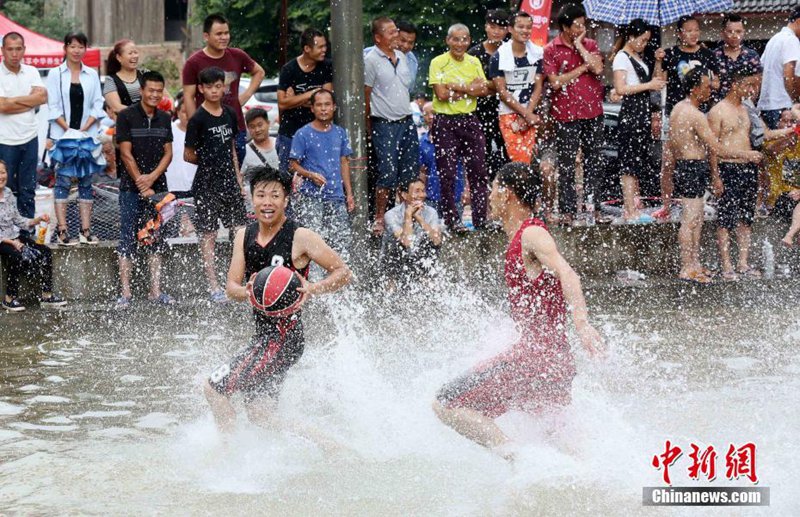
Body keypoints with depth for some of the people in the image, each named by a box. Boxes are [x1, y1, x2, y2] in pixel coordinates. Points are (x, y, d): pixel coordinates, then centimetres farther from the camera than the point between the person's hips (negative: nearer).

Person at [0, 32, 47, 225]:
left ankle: (28, 230, 17)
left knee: (28, 189, 10)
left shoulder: (31, 72, 7)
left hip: (29, 138, 5)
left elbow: (42, 97, -7)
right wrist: (29, 102, -9)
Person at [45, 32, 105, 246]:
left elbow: (98, 105, 5)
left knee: (86, 181, 4)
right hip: (62, 135, -3)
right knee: (63, 181, -4)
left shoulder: (92, 75, 9)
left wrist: (84, 129, -8)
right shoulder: (55, 74, 2)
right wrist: (69, 130, -12)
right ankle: (62, 230, -4)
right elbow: (53, 107, -3)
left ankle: (86, 230, 6)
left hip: (87, 135, 3)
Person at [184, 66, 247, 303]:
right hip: (207, 185, -5)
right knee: (208, 235, -1)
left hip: (230, 184, 5)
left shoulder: (229, 114, 9)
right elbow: (188, 155, -4)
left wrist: (239, 181, 14)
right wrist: (209, 162, 5)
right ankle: (214, 287, 1)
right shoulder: (198, 119, -9)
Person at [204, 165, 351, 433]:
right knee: (259, 415, 12)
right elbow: (231, 286, 5)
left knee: (214, 388, -10)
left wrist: (313, 289, -26)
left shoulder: (301, 238, -12)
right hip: (263, 332, 8)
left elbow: (344, 273, -7)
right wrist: (247, 292, -18)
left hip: (284, 335, -8)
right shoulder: (244, 235, 7)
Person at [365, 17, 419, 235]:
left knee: (410, 173, 7)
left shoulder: (401, 57, 12)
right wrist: (370, 125, -3)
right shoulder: (371, 60, -9)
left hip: (407, 121, 7)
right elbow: (366, 95, -6)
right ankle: (379, 219, 0)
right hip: (385, 125, -7)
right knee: (388, 174, -9)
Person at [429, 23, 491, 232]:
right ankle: (452, 221, 6)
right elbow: (441, 94, -15)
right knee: (447, 174, -2)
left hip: (469, 120, 4)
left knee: (478, 171, 3)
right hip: (445, 122, -4)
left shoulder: (474, 62, 11)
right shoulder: (438, 63, -4)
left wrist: (456, 87, -12)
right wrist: (470, 89, -11)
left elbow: (484, 90, 0)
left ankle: (481, 219, 9)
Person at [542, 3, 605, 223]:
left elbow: (598, 68, -8)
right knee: (566, 164, -1)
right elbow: (556, 81, -11)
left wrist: (579, 46, -7)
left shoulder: (590, 45, 9)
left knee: (594, 161, 8)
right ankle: (567, 210, 4)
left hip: (593, 112, 4)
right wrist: (583, 68, -9)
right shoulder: (551, 50, -2)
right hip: (567, 114, -4)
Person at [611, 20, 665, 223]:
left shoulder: (638, 57, 19)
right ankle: (630, 212, -9)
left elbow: (653, 82, 21)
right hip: (630, 113, -9)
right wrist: (648, 85, -14)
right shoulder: (622, 57, -8)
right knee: (629, 165, -8)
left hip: (643, 114, 9)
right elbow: (620, 88, -17)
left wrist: (658, 62, 9)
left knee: (638, 164, 9)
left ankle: (634, 209, 12)